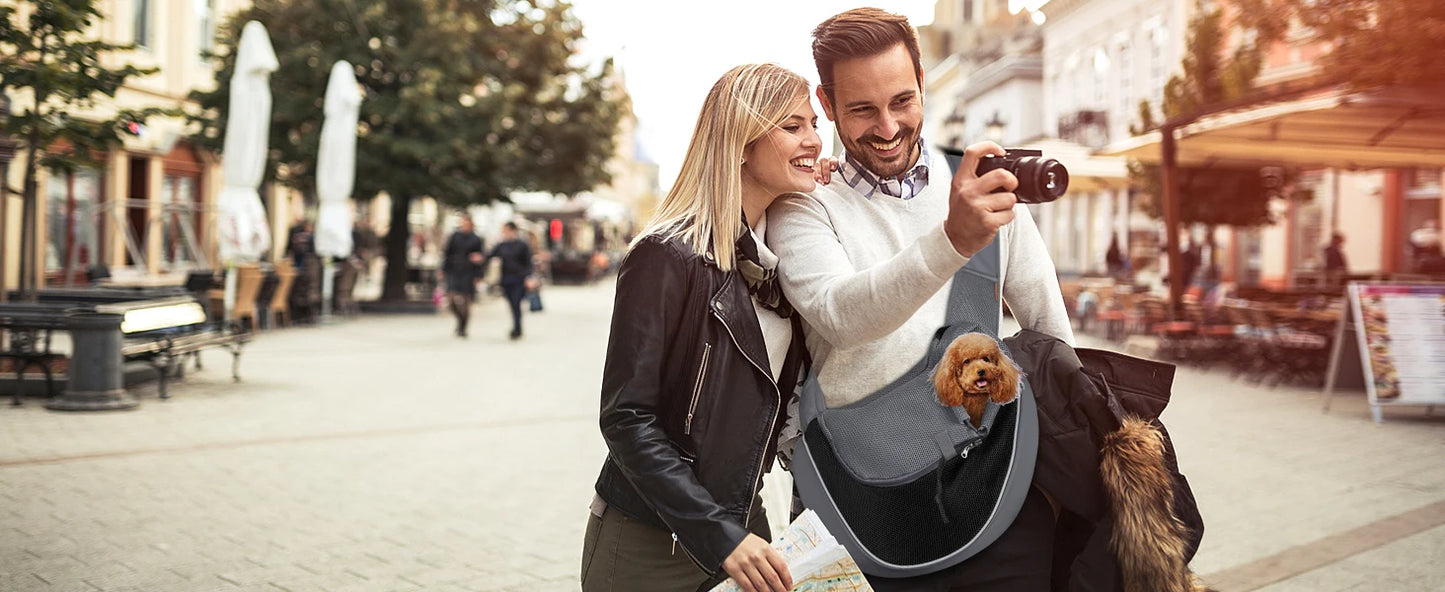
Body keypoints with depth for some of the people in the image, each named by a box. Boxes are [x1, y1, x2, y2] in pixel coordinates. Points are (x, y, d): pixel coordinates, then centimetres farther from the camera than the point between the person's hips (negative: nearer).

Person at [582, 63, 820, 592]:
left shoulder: (779, 252, 4)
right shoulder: (670, 256, -16)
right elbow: (625, 417, -19)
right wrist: (718, 535, -23)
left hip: (741, 530, 6)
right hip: (649, 548, -6)